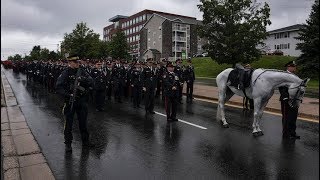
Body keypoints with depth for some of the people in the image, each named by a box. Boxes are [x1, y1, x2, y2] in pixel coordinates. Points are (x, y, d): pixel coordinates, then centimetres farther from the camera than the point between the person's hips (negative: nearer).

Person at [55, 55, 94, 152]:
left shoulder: (82, 71, 6)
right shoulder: (65, 73, -5)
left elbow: (91, 82, 0)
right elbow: (58, 87, -10)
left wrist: (84, 80, -19)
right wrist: (68, 94, -21)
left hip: (82, 101, 4)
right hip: (70, 102, -3)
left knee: (83, 123, 14)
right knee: (68, 124, 5)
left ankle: (85, 141, 29)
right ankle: (68, 144, 19)